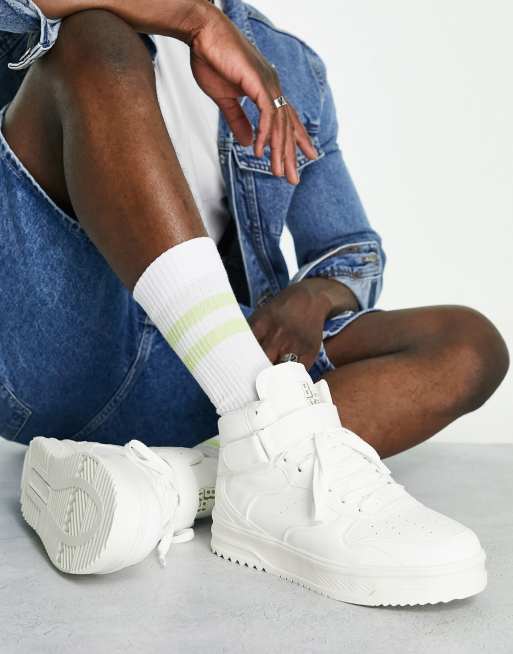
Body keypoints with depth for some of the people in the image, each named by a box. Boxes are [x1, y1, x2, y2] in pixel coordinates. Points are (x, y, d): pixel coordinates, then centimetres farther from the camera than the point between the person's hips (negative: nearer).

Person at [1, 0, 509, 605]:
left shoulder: (291, 71, 19)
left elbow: (355, 252, 16)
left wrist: (314, 296, -7)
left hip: (187, 383, 3)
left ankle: (163, 483, -34)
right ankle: (266, 433, -34)